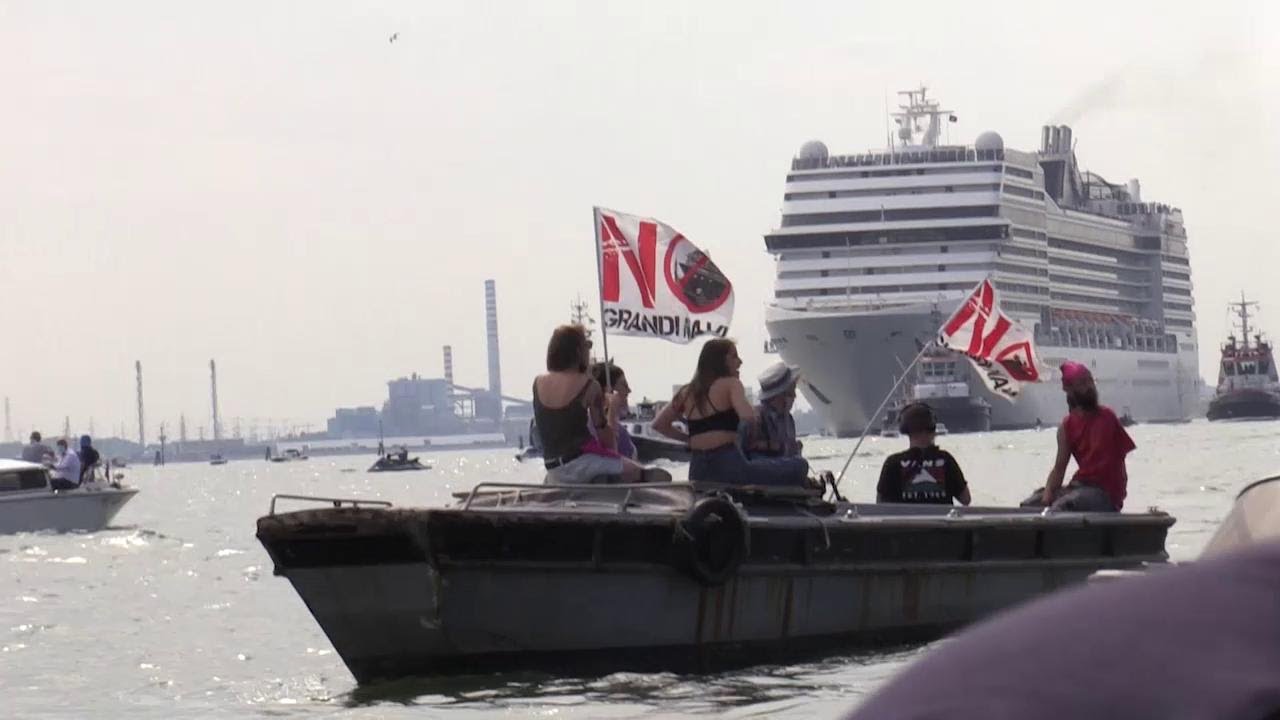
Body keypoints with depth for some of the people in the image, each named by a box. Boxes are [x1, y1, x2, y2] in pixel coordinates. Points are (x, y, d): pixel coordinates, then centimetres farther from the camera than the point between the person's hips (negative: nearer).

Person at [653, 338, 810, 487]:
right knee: (799, 466, 3)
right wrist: (755, 411, 2)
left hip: (698, 472, 7)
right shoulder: (730, 384, -2)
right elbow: (747, 416, -20)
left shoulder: (688, 392, 17)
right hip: (728, 464, -7)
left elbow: (659, 424, 17)